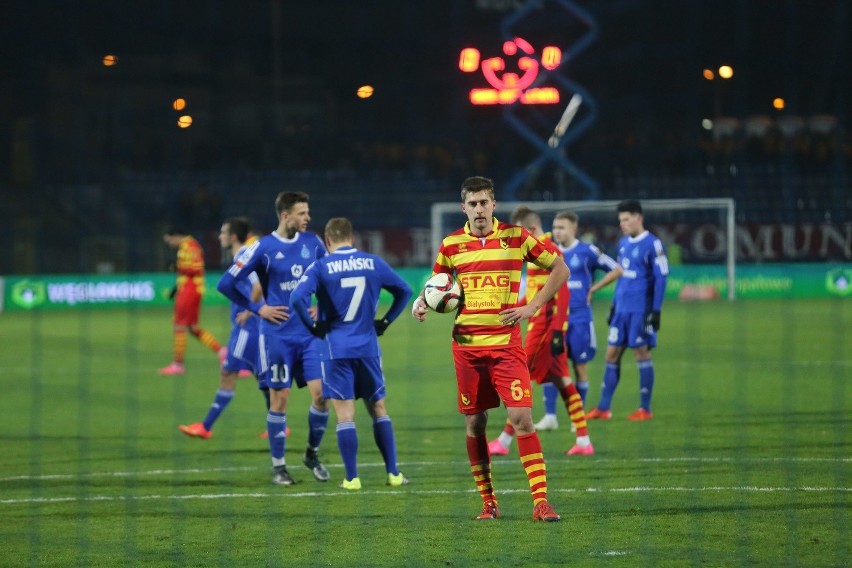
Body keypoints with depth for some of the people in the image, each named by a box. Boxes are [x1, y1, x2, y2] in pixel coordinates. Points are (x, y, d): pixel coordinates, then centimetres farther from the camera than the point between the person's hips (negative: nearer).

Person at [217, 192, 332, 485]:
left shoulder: (312, 242, 4)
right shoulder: (263, 248, -8)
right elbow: (226, 284, -4)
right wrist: (257, 309, -5)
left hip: (311, 333, 3)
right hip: (278, 336, -3)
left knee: (321, 393, -5)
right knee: (279, 399, 0)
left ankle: (312, 453, 16)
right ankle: (278, 466, 10)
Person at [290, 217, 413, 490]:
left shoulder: (320, 267, -6)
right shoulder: (373, 263, 4)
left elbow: (297, 298, -19)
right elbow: (404, 291, 13)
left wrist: (313, 326, -5)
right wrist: (386, 321, 17)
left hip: (337, 349, -3)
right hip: (368, 347, 3)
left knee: (345, 414, 1)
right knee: (378, 409, 13)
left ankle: (352, 478, -1)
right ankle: (393, 473, 12)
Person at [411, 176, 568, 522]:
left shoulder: (515, 237, -1)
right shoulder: (451, 244, 6)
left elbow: (560, 269, 6)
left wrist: (533, 307, -3)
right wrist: (422, 302, -2)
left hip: (505, 343, -3)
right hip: (466, 344, 3)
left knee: (521, 417, -12)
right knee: (474, 423, 5)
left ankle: (540, 500, -11)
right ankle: (487, 502, 16)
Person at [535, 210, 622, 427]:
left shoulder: (587, 252, -5)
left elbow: (616, 270, 1)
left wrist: (592, 289, -3)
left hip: (579, 319, -3)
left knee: (580, 367, 4)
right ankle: (550, 416, -5)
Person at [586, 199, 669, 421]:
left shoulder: (652, 244, -10)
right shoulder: (623, 243, 13)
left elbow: (661, 279, -11)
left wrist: (656, 311, -14)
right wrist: (614, 305, 21)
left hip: (641, 311, -7)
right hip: (622, 309, 7)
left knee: (642, 354, -1)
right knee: (612, 354, 6)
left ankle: (645, 409, 6)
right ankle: (603, 408, 9)